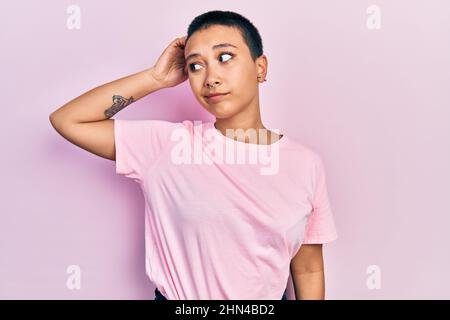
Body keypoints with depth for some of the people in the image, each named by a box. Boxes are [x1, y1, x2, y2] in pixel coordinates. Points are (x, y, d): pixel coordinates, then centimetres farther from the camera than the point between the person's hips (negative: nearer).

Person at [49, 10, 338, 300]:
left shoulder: (306, 164, -12)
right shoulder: (166, 143, -13)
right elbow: (66, 120, -12)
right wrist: (156, 78, -16)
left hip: (268, 296, 1)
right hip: (173, 295, 0)